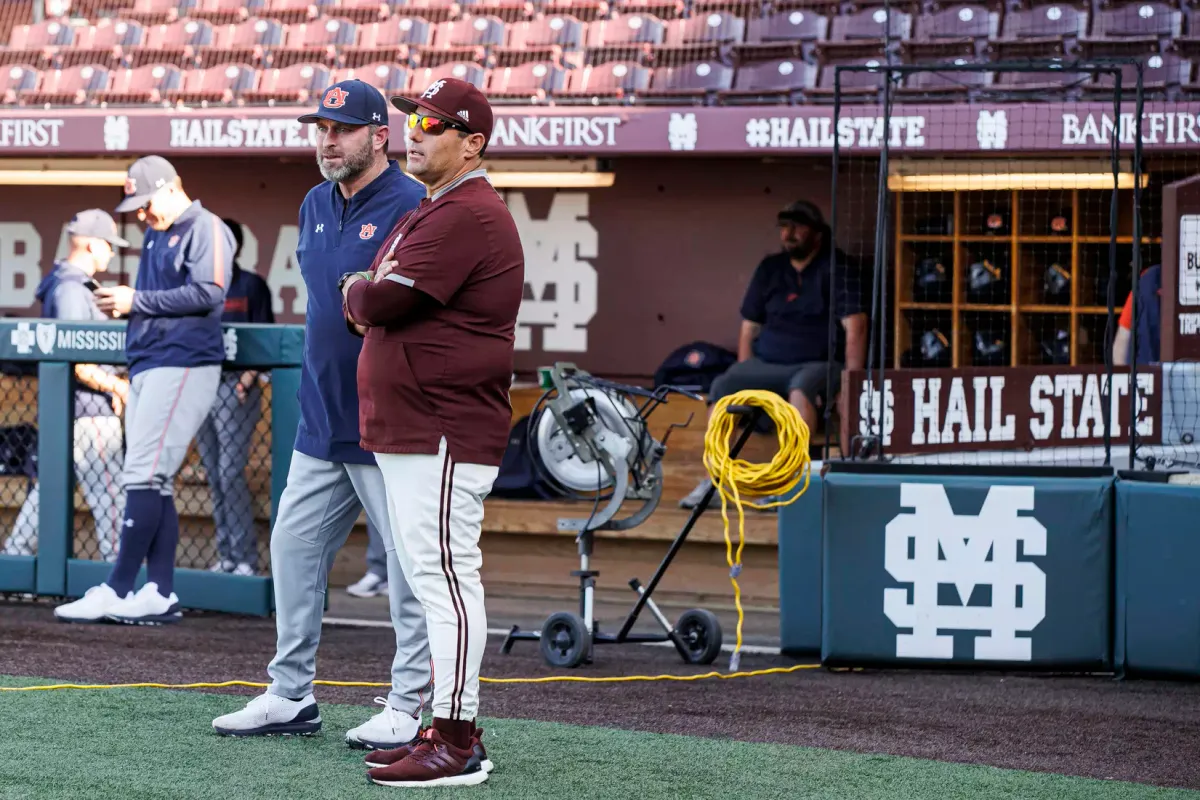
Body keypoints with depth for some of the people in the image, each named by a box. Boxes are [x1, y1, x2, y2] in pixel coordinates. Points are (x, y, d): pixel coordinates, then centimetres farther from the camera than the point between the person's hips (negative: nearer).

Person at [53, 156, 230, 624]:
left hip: (184, 365, -9)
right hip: (145, 367, 9)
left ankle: (116, 590, -14)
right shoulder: (156, 236, 22)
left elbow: (207, 293, -17)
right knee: (153, 483, 5)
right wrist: (121, 304, 4)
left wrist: (138, 300, -14)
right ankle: (160, 593, 5)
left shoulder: (205, 229, -6)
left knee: (144, 476, -13)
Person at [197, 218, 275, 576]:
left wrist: (248, 377, -16)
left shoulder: (251, 286, 1)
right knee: (215, 477, 6)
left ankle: (246, 558, -9)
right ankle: (226, 556, 11)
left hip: (235, 389, -6)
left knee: (231, 473, -12)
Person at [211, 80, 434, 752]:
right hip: (322, 420, 9)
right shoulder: (317, 205, 13)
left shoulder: (414, 207, -12)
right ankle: (290, 697, 20)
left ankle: (409, 708, 3)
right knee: (294, 546, 11)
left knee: (410, 561, -3)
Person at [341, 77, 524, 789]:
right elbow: (374, 311, 24)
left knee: (446, 574, -12)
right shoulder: (430, 214, 21)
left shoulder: (468, 215, -14)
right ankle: (448, 732, 19)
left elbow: (381, 303, -18)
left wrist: (358, 291, 3)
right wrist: (370, 296, 2)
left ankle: (458, 744, -13)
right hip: (408, 432, 11)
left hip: (445, 435, -11)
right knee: (434, 578, 13)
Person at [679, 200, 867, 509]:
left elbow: (855, 327, -12)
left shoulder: (835, 268, -3)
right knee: (722, 388, -20)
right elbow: (749, 327, 16)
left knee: (800, 390, -39)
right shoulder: (770, 268, 13)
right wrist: (745, 378, 3)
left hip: (818, 365, -5)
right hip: (765, 364, 5)